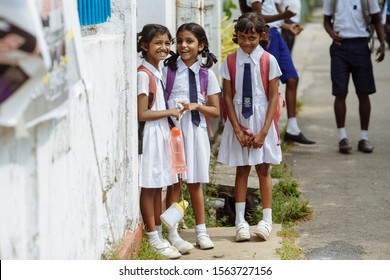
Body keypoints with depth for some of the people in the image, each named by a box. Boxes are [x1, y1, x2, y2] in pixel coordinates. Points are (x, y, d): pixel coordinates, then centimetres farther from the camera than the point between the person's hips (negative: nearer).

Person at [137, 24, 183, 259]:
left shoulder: (158, 72, 12)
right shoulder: (143, 74, -15)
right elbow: (142, 114, -18)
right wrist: (170, 112, -12)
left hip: (162, 133, 9)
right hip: (150, 135, -9)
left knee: (158, 186, 13)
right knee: (149, 188, 0)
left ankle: (159, 235, 21)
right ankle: (153, 238, 6)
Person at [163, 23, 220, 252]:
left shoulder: (207, 74, 2)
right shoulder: (168, 70, -1)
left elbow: (215, 110, 3)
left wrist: (196, 106, -13)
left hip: (196, 130, 1)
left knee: (195, 183, 11)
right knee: (174, 183, 1)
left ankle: (201, 231, 22)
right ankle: (173, 234, 9)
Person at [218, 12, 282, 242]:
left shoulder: (268, 61, -7)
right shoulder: (230, 62, -2)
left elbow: (273, 97, -6)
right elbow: (228, 97, -1)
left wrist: (263, 131, -12)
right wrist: (238, 129, -9)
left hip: (262, 120, -1)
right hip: (238, 120, 1)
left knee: (263, 169, 6)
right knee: (241, 169, 6)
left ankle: (267, 219, 13)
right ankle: (240, 221, 9)